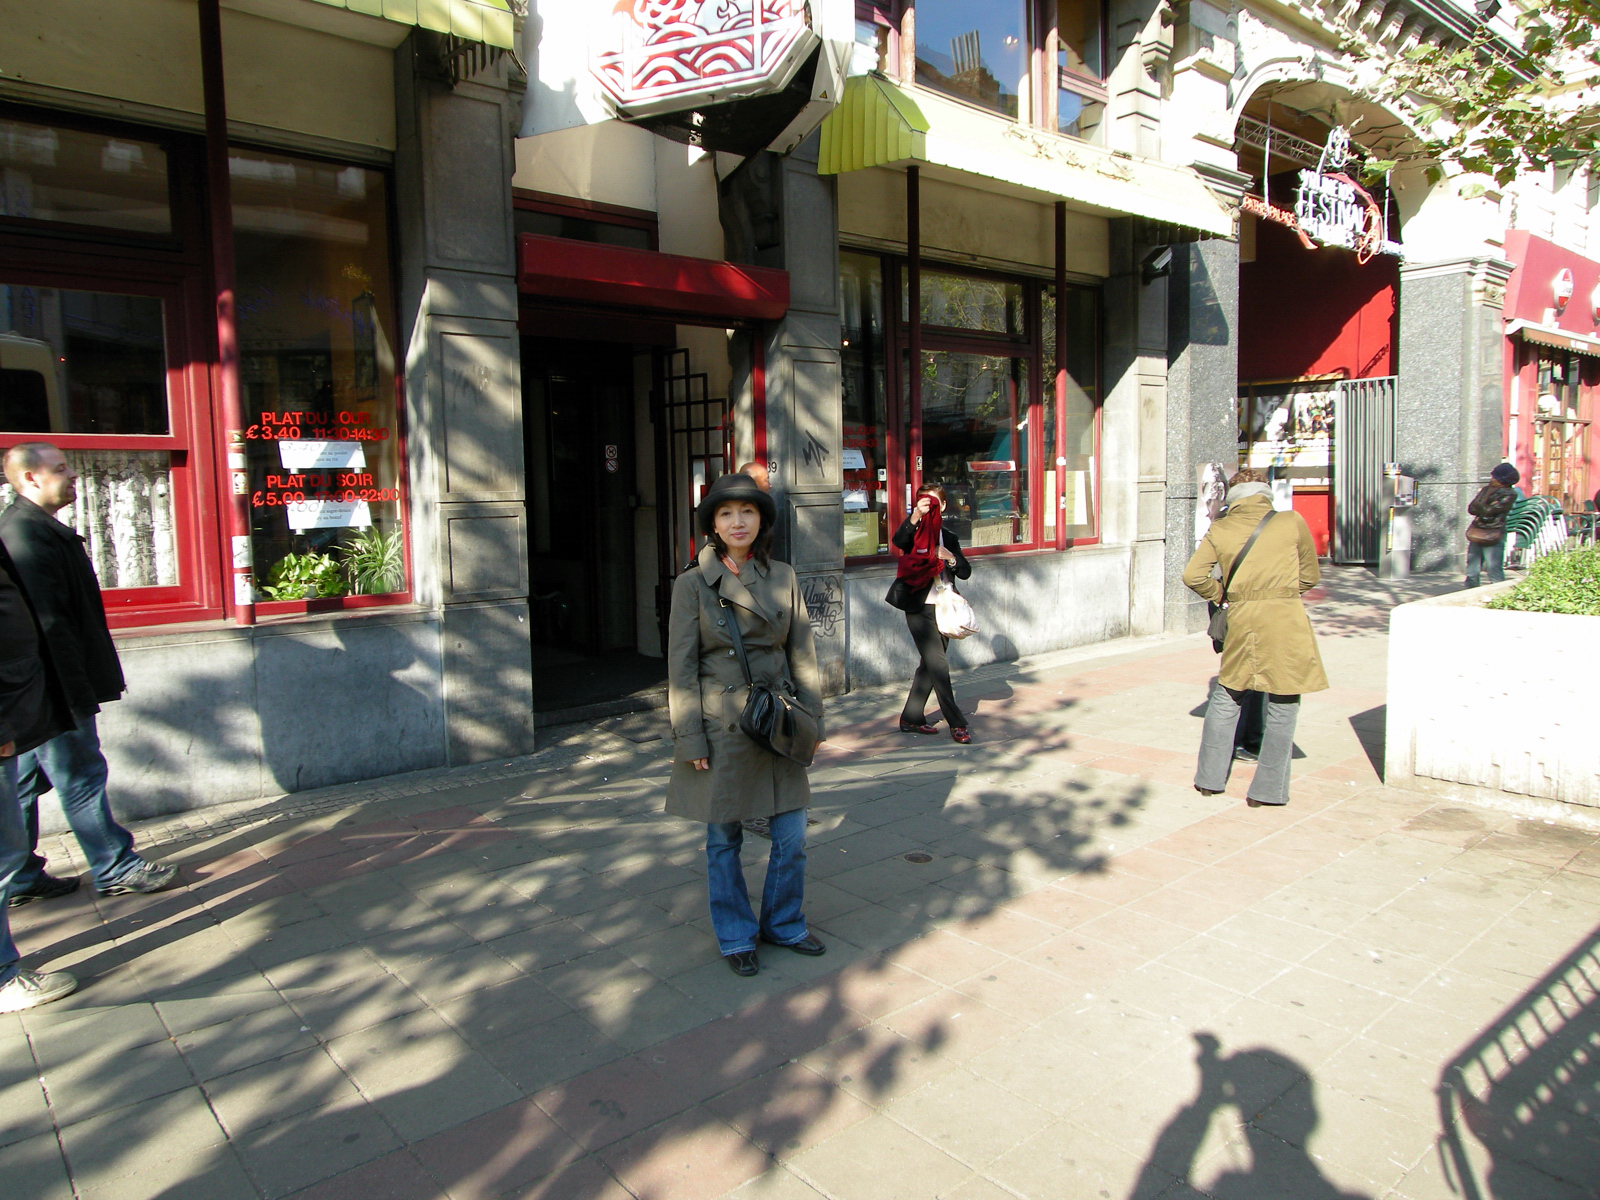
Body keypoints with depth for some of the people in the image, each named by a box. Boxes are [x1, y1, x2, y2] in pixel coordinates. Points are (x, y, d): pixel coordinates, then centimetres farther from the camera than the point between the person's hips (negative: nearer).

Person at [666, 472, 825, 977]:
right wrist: (691, 738, -9)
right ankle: (735, 937, 29)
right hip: (720, 725, -3)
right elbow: (681, 668, -6)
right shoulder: (693, 584, -6)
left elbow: (801, 652, 7)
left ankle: (783, 923, 32)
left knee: (791, 832, 9)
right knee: (724, 839, 9)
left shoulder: (782, 576, 3)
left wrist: (811, 717, 4)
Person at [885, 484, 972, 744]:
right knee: (938, 664, -9)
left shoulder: (949, 538, 14)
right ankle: (957, 723, -3)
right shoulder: (915, 532, -2)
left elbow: (966, 572, 8)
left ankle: (911, 718, 23)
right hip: (920, 608, -6)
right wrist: (916, 516, -39)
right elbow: (898, 540, -26)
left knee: (929, 665, 12)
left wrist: (950, 557, -11)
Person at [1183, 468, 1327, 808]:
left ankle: (1210, 778, 23)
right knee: (1283, 707, 7)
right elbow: (1310, 576, 10)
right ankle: (1267, 790, 12)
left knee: (1226, 698, 17)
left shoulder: (1219, 530, 4)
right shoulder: (1293, 522, 2)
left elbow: (1193, 576, -1)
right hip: (1287, 619, -2)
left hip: (1241, 619, 2)